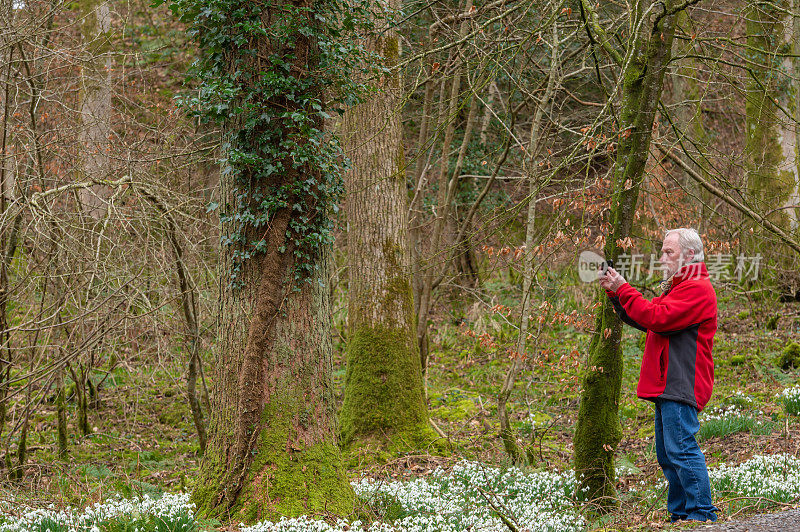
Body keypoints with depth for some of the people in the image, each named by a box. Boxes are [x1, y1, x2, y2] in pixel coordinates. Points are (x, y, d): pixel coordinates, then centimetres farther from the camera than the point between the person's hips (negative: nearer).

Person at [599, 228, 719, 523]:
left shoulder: (697, 289, -11)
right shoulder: (676, 287, 24)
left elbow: (657, 319, -20)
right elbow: (643, 319, 22)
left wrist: (623, 289, -13)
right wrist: (615, 293, 11)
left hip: (681, 386, -11)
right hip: (668, 386, 11)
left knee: (681, 449, -15)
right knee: (668, 455, 12)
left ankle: (702, 514, -14)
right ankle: (680, 514, 16)